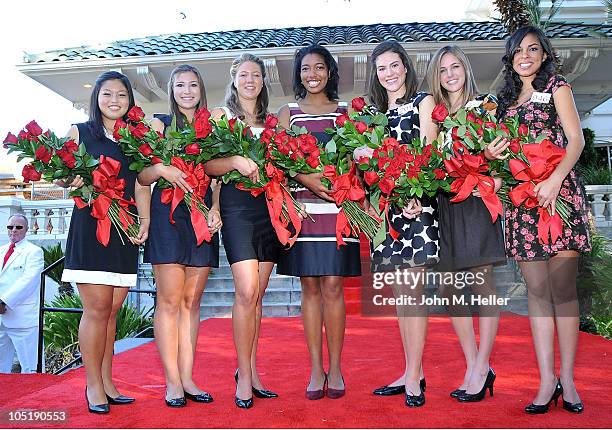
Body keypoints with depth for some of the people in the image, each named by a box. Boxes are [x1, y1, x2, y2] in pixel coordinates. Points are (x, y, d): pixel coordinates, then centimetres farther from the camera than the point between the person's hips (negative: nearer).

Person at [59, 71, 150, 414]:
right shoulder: (80, 132, 7)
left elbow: (141, 183, 10)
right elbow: (63, 174, 4)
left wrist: (145, 220, -2)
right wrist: (71, 180, -19)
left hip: (125, 229, 3)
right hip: (89, 225, -3)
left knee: (112, 310, 6)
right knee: (97, 307, -7)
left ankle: (107, 382, 17)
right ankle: (94, 385, 7)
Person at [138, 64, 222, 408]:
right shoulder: (160, 124, 8)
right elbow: (142, 176, 3)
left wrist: (215, 209, -3)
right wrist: (161, 169, -17)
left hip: (203, 217, 3)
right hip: (168, 215, -3)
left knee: (192, 301, 5)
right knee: (170, 300, -5)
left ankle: (188, 378, 11)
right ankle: (173, 382, 3)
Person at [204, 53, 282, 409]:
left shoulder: (271, 120, 19)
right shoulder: (221, 115, 8)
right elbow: (208, 165, -1)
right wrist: (236, 161, -19)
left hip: (270, 208, 4)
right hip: (237, 206, -4)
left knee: (257, 295, 6)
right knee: (247, 292, -12)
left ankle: (251, 370, 16)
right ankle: (244, 374, 1)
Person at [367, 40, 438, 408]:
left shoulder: (423, 102, 6)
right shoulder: (375, 112, 20)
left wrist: (415, 196, -21)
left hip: (416, 201, -5)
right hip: (387, 205, 5)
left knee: (413, 289, -8)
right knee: (401, 292, 7)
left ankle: (414, 377, -1)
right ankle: (413, 373, 16)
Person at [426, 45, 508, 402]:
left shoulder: (485, 105, 7)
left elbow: (501, 146, -1)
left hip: (476, 199, -3)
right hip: (443, 202, 4)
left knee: (483, 282, -3)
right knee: (451, 288, 3)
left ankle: (481, 367, 6)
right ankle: (474, 368, 14)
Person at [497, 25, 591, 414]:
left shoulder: (556, 86, 8)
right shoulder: (506, 98, 21)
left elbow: (576, 139, -3)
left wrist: (555, 179, -18)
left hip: (558, 193, -4)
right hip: (520, 199, 4)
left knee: (563, 289, -5)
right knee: (537, 291, 1)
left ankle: (567, 378, 3)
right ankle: (547, 380, 4)